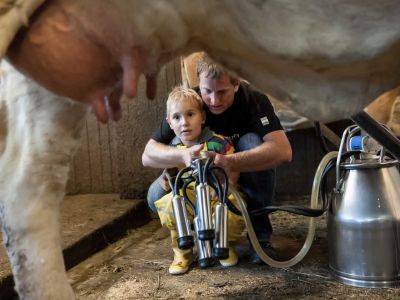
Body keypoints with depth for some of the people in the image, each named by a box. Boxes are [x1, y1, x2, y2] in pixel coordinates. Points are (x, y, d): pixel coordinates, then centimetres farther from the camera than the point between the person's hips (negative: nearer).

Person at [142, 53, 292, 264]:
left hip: (245, 176, -1)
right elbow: (147, 155, -22)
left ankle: (260, 232, -18)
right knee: (156, 197, -24)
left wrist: (230, 162, -49)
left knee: (252, 142, -32)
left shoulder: (253, 100, -23)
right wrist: (183, 155, -42)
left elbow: (283, 150, -38)